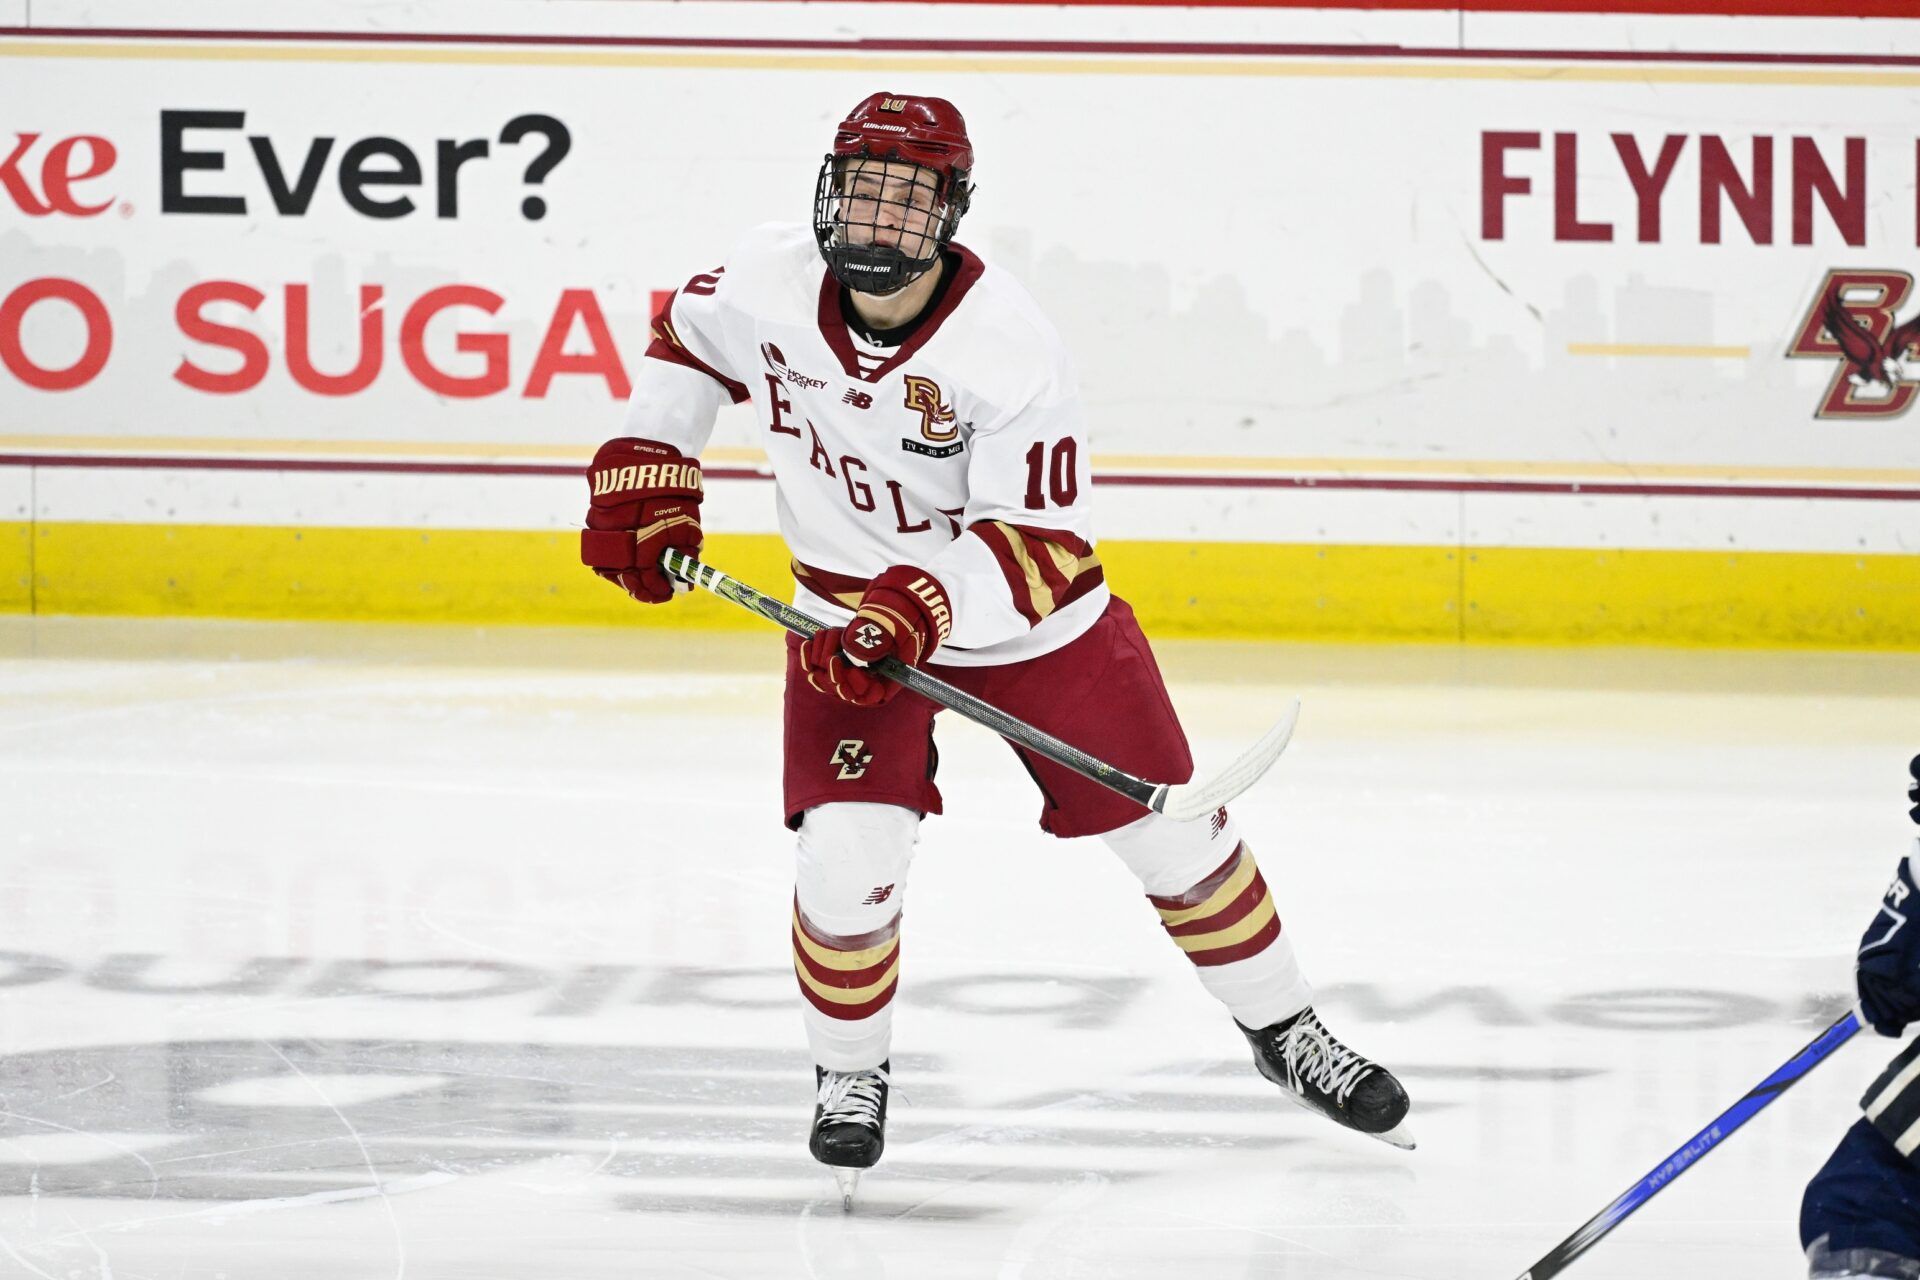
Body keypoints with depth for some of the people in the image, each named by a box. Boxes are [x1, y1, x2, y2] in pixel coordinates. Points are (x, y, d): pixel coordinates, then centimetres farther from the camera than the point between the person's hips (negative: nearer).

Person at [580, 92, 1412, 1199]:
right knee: (848, 851, -15)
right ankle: (850, 1075, 12)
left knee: (1171, 827, 4)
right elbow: (690, 343, 8)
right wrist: (644, 473, 2)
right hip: (849, 608, 2)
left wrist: (926, 608, -39)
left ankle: (1285, 1032, 27)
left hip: (1022, 609, -2)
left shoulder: (1009, 346, -28)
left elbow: (1040, 543, -26)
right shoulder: (769, 280, -16)